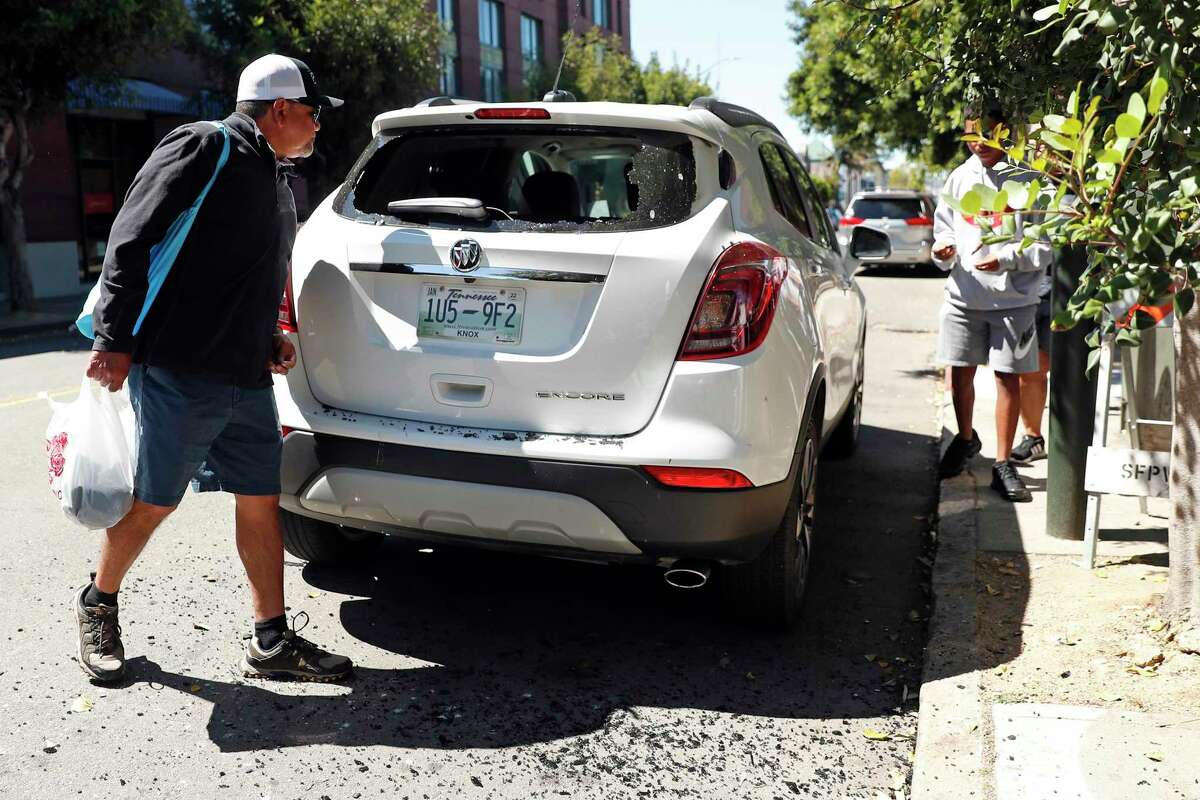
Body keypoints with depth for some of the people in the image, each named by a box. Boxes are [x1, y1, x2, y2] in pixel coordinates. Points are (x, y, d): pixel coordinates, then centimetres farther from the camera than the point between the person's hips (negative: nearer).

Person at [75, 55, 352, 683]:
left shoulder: (276, 181, 20)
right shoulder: (204, 148, -8)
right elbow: (130, 243, -12)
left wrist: (269, 341, 12)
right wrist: (114, 341, -15)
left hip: (248, 381, 8)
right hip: (177, 375, -8)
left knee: (260, 502, 7)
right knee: (152, 503, 3)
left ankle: (272, 642, 15)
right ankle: (96, 607, 28)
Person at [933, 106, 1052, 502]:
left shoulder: (1027, 180, -4)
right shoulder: (960, 178, 9)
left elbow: (1044, 245, -5)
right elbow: (944, 227, 16)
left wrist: (1006, 259, -19)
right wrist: (943, 249, -5)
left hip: (1013, 298, -3)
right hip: (964, 295, 4)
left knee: (1008, 378, 1)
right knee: (960, 373, 9)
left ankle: (1003, 465, 10)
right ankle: (966, 439, 36)